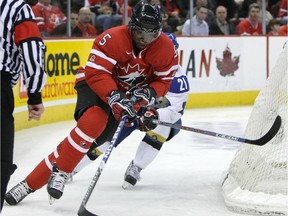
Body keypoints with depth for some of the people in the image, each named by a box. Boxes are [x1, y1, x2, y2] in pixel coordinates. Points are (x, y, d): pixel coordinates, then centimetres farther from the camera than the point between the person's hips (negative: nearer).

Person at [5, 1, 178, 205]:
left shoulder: (166, 48, -13)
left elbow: (163, 81, -3)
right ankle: (60, 172, -24)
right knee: (94, 119, -35)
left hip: (129, 93, 3)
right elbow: (96, 73, -29)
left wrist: (148, 94, -25)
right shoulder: (112, 39, -26)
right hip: (95, 83, -3)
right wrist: (114, 97, -43)